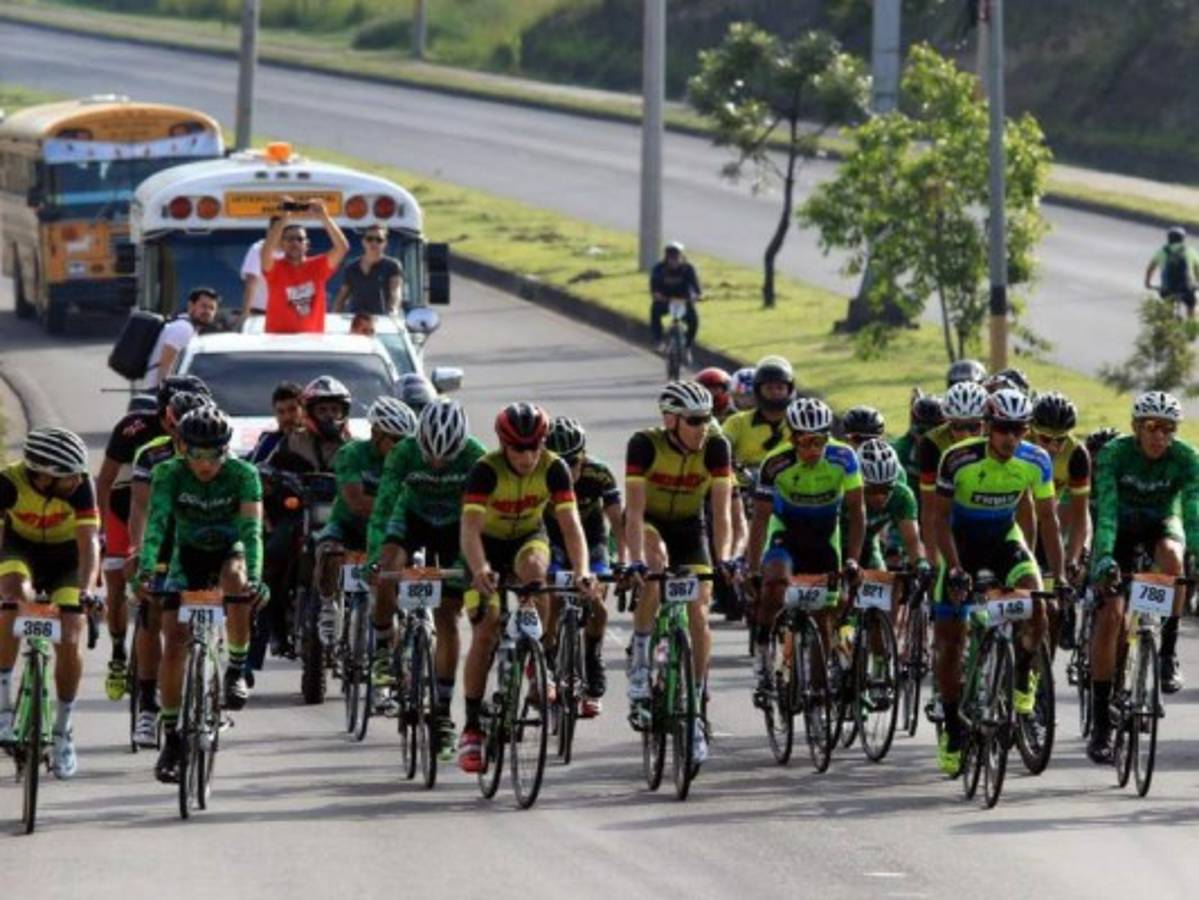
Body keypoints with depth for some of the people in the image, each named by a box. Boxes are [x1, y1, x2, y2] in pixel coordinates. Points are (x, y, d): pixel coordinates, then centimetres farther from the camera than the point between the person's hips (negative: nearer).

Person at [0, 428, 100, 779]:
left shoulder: (80, 486, -30)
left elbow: (89, 542, -33)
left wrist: (85, 589, -50)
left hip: (66, 556, 0)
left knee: (68, 641, -13)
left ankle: (63, 730, 9)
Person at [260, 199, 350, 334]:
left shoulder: (318, 267, 4)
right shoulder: (275, 268, -2)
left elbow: (342, 247, -7)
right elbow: (266, 252, -24)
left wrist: (324, 217, -17)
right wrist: (284, 219, -26)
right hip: (279, 339, -2)